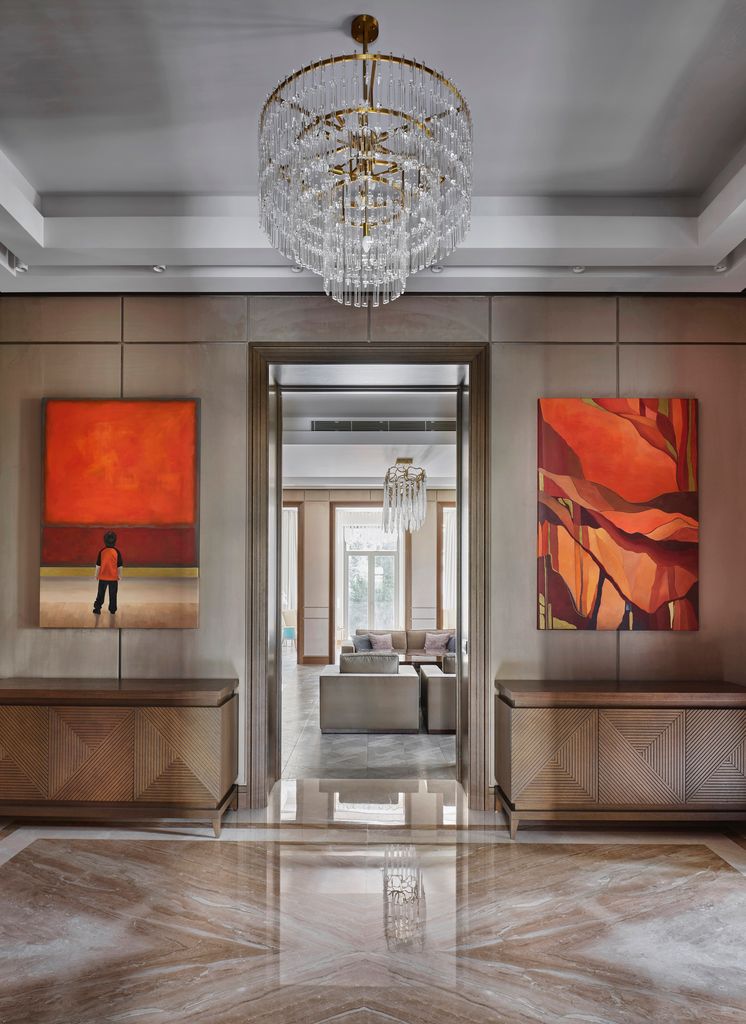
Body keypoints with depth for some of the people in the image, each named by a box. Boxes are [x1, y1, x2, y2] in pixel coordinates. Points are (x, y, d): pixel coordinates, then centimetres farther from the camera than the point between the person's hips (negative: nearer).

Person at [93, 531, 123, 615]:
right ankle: (113, 610, 16)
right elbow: (120, 566, -4)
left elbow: (98, 565, -3)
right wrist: (119, 575, 9)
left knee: (101, 594, 12)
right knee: (113, 595, 11)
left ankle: (97, 608, 10)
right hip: (114, 577, 0)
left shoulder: (102, 551, -9)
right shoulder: (117, 552, -9)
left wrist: (96, 575, 10)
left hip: (103, 577, 0)